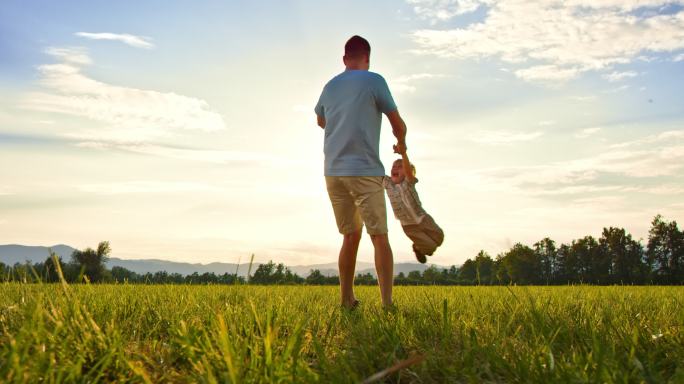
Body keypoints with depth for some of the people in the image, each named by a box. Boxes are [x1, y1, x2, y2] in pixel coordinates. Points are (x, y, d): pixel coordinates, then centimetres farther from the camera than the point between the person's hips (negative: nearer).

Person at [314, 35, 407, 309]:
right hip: (364, 171, -5)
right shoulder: (373, 81, -2)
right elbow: (398, 124, 3)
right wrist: (401, 144, 24)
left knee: (351, 235, 14)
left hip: (333, 172, 6)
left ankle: (347, 300, 14)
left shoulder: (329, 86, 14)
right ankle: (387, 302, -9)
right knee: (379, 237, -3)